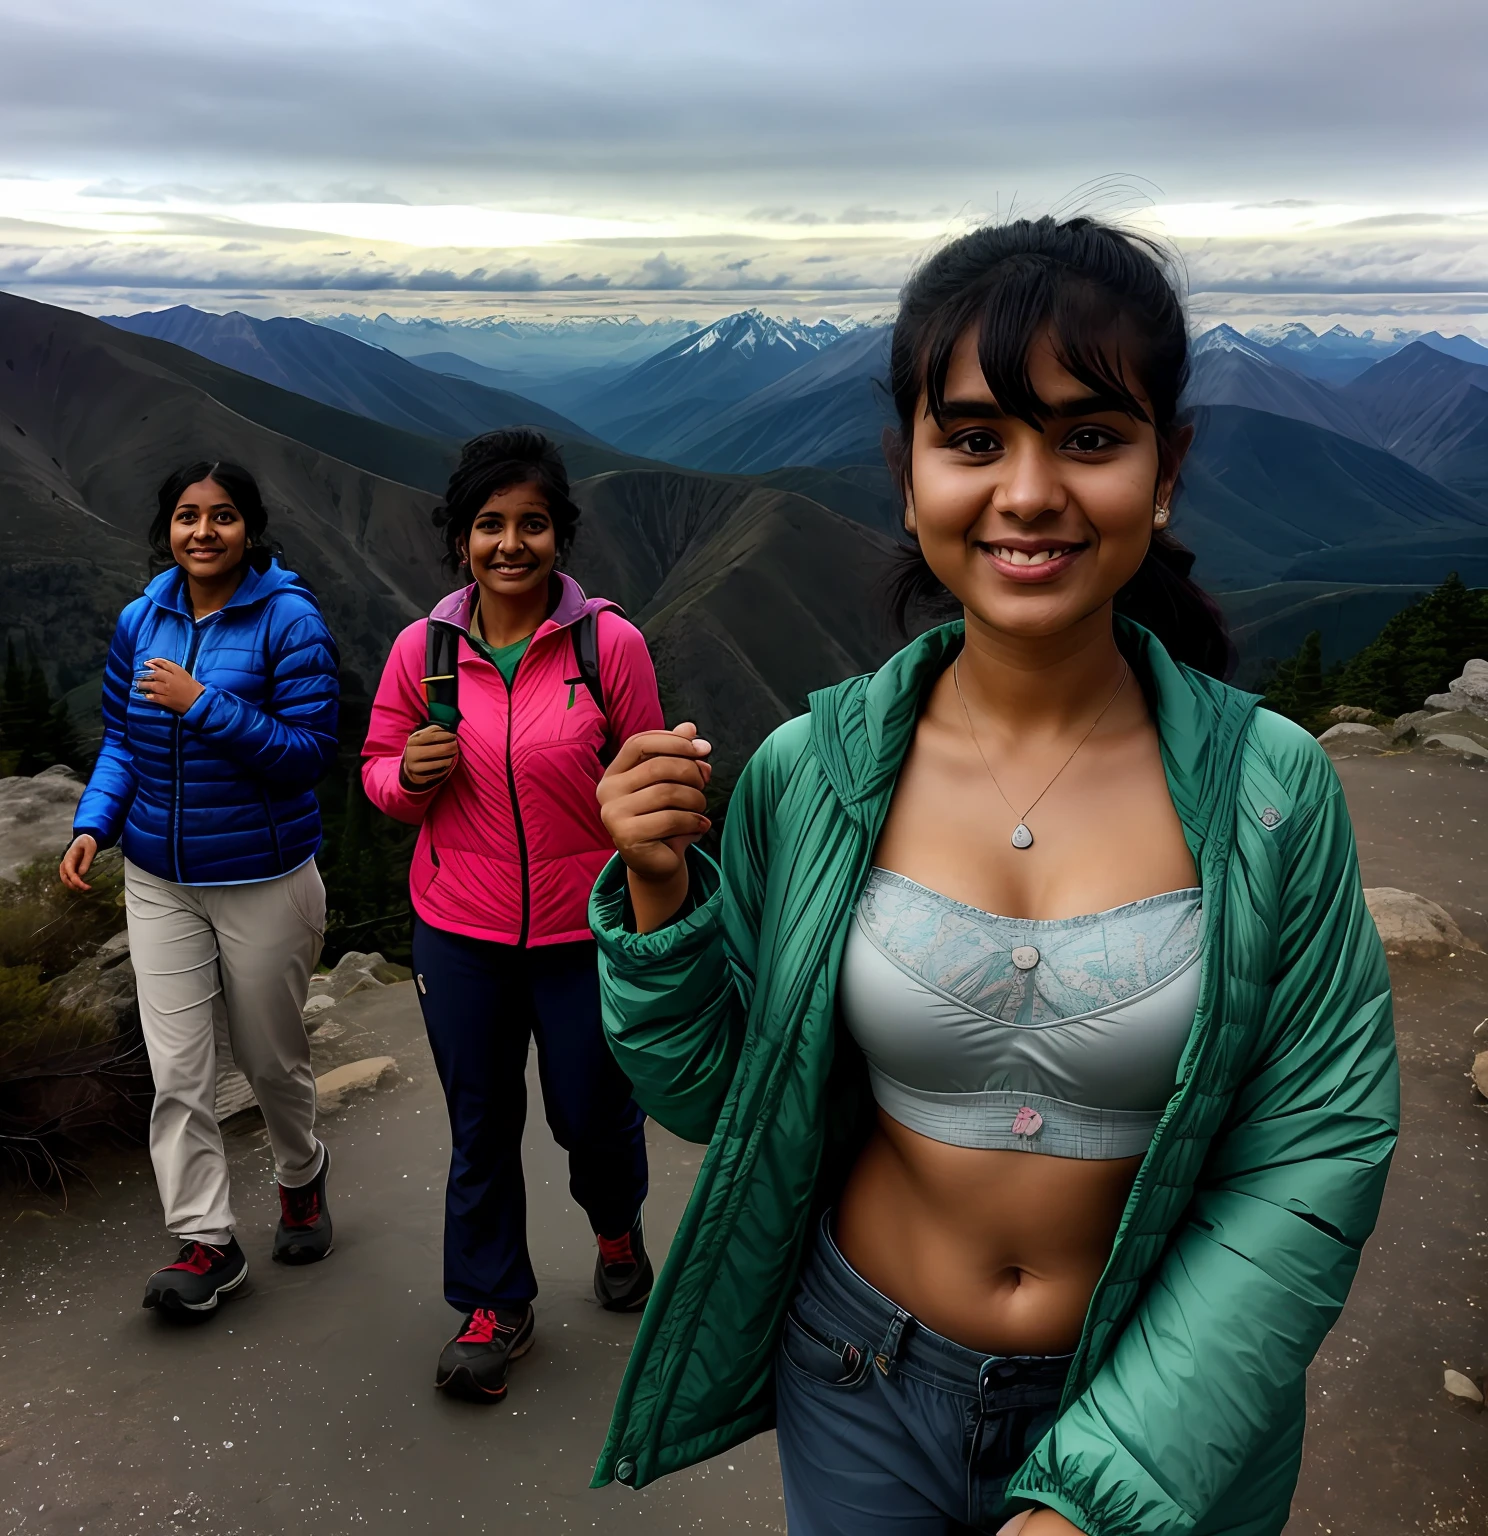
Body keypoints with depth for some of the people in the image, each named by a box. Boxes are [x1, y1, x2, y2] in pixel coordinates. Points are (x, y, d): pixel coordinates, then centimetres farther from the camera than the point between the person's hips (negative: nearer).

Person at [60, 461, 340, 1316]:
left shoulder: (290, 621, -13)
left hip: (265, 883, -4)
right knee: (178, 1071, 1)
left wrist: (204, 706, -25)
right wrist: (94, 825, -3)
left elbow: (311, 752, -18)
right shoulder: (140, 621, 3)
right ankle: (206, 1243, 14)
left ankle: (302, 1177, 41)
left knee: (271, 1057, 13)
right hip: (160, 883, 4)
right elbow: (122, 740, 11)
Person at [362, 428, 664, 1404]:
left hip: (584, 931, -1)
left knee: (596, 1112, 14)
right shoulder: (423, 649, -4)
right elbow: (380, 772, 8)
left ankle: (617, 1226, 50)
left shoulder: (610, 643, -11)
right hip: (459, 932, 2)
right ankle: (496, 1308, 37)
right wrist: (411, 774, -16)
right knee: (480, 1126, 14)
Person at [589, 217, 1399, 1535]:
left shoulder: (1270, 789, -16)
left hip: (1164, 1421, -1)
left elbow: (1316, 1155, -13)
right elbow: (709, 1096, -4)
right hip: (864, 1389, 1)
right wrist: (658, 899, -21)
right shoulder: (809, 776, -13)